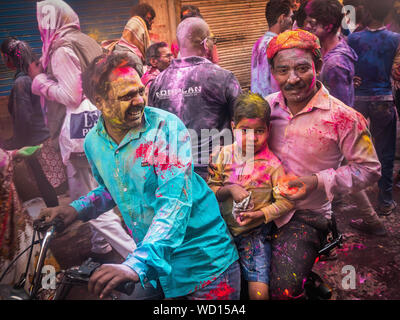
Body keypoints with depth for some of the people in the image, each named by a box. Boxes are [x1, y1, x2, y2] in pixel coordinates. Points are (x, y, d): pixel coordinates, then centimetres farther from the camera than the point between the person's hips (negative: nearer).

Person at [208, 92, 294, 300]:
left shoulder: (272, 164, -11)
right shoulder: (225, 155, -2)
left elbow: (286, 202, -10)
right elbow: (211, 189, -1)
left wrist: (260, 214, -19)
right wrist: (230, 190, -19)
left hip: (255, 233, -3)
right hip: (223, 230, 3)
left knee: (259, 292, -7)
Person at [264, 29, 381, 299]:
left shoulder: (343, 118, -12)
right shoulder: (267, 105, 2)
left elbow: (370, 169, -6)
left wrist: (318, 182, -18)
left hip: (306, 215, -4)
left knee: (282, 288, -18)